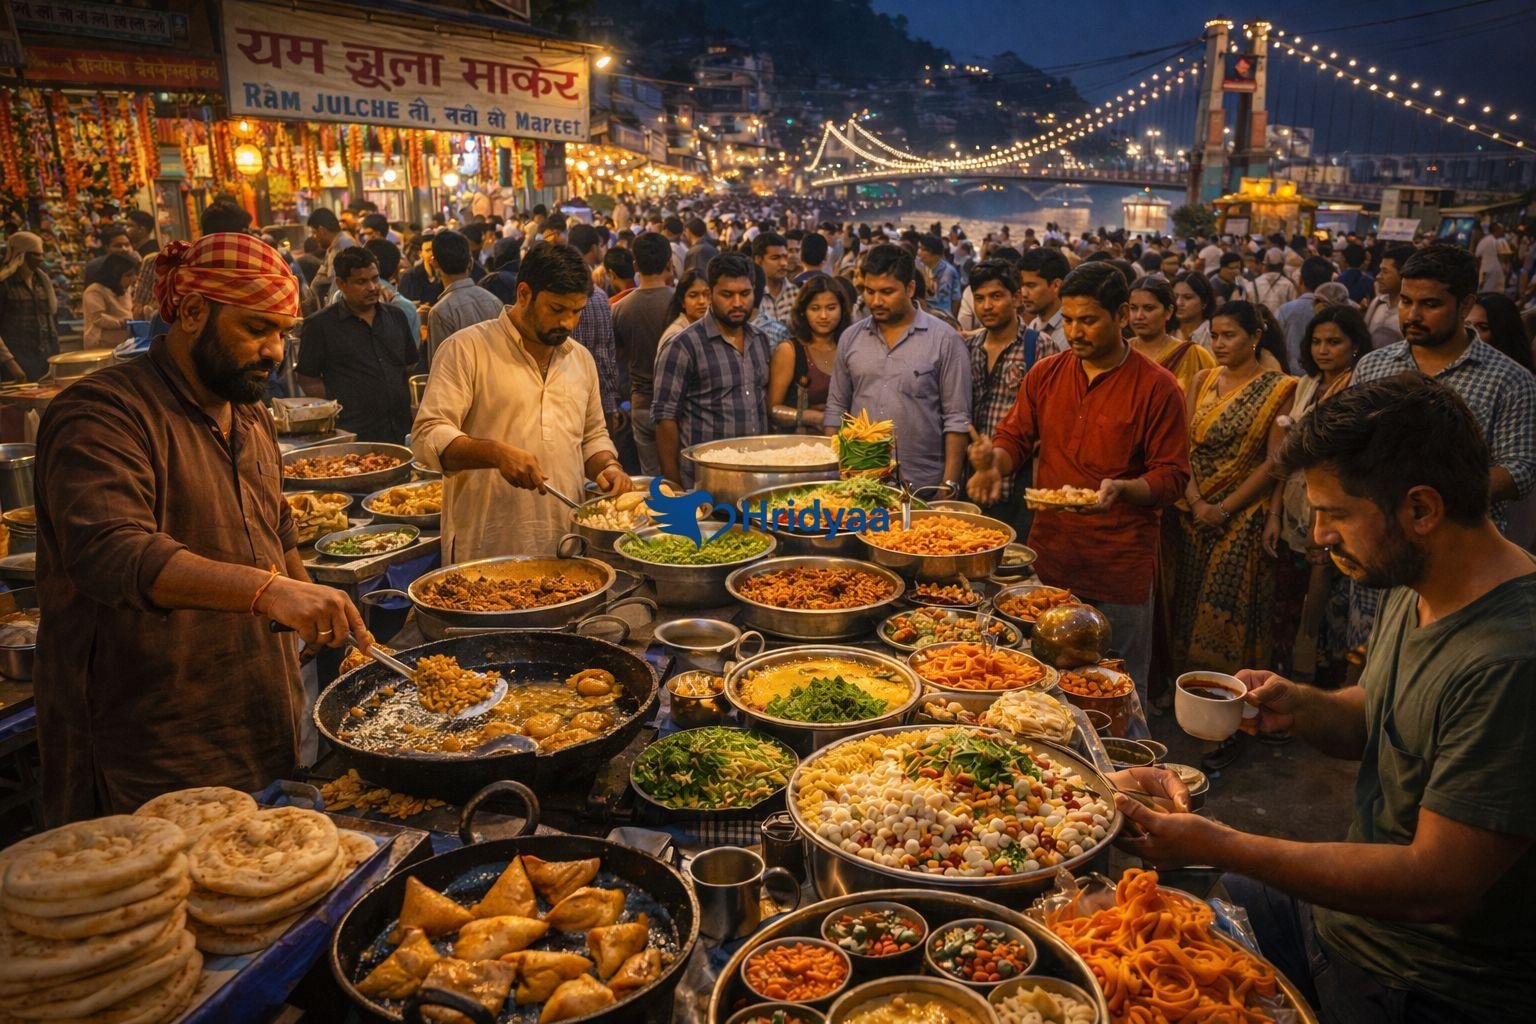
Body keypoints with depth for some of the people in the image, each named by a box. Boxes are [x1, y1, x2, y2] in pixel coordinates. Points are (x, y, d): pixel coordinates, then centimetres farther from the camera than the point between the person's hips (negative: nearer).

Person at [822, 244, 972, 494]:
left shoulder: (945, 340, -4)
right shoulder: (850, 338, 8)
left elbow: (957, 418, -5)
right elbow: (835, 409, 12)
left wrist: (949, 485, -11)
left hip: (922, 486, -3)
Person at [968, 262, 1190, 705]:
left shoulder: (1157, 388, -7)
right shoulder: (1045, 374, 6)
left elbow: (1172, 476, -7)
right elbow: (1015, 436, 11)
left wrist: (1121, 490, -26)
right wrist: (995, 462, -12)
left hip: (1121, 569, -4)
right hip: (1048, 557, 4)